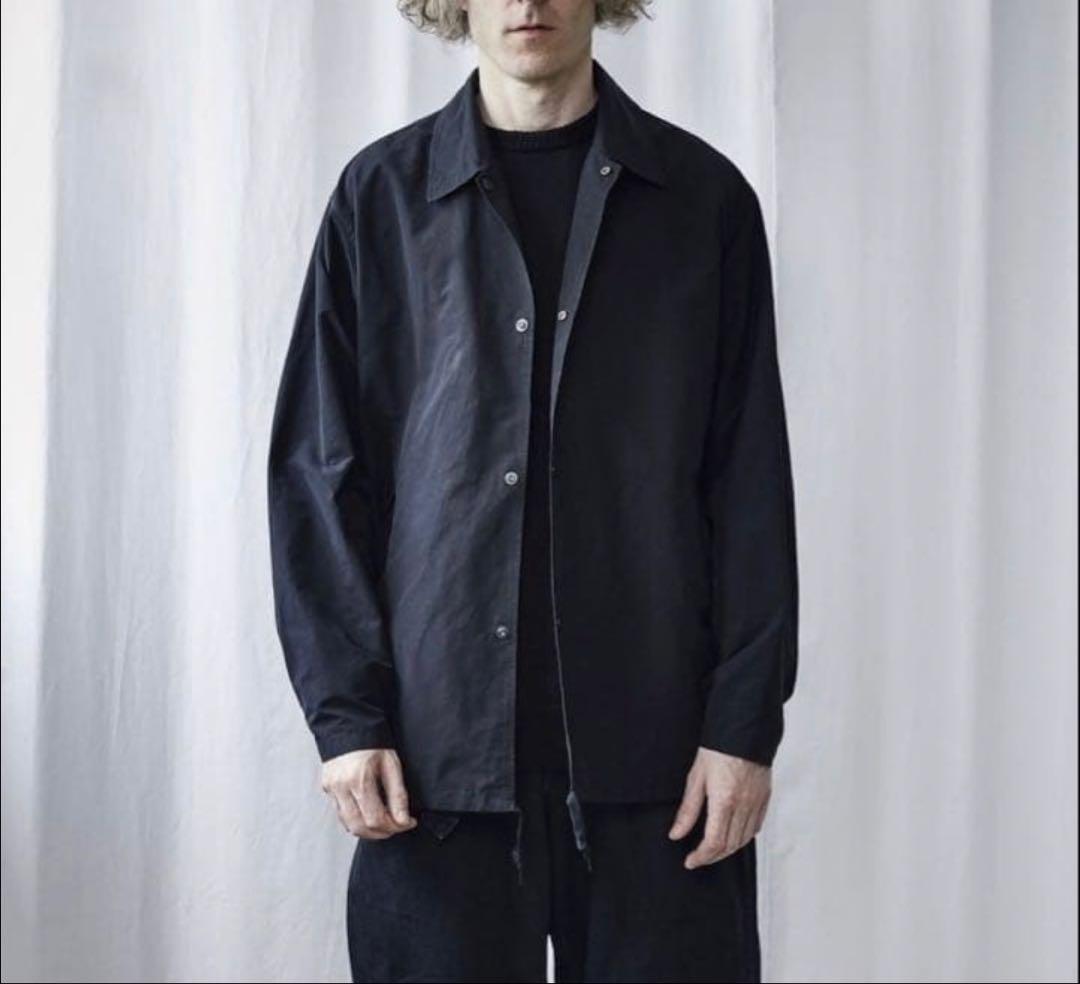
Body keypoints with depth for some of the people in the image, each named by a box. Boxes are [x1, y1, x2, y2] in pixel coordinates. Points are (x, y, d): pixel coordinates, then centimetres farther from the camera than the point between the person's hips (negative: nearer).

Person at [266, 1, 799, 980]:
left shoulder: (704, 197, 6)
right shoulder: (383, 195, 6)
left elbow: (752, 487, 4)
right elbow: (318, 470, 5)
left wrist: (746, 719, -3)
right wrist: (345, 711, -4)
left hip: (654, 751, 0)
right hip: (441, 748, 0)